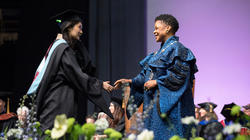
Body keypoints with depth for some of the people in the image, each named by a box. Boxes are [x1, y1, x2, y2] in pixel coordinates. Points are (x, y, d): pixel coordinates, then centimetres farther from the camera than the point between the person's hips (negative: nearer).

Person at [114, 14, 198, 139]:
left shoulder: (176, 48, -10)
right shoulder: (163, 50, 19)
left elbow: (180, 75, -20)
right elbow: (149, 76, 22)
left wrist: (157, 82, -16)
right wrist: (131, 81, 13)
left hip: (169, 104, -9)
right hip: (156, 105, 9)